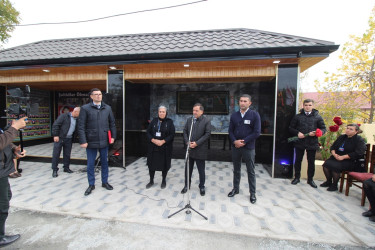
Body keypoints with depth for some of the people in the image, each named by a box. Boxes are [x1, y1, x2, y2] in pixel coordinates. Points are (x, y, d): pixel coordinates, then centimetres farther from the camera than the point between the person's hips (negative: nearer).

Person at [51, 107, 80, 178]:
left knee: (67, 154, 11)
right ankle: (54, 170, 9)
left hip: (69, 140, 5)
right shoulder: (64, 116, -7)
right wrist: (55, 135, -16)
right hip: (59, 138, -5)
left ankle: (66, 168, 23)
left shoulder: (77, 120, 10)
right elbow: (55, 125, -11)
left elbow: (76, 130, 17)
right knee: (56, 154, 1)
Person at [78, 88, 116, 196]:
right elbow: (81, 126, -7)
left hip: (104, 141, 3)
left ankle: (105, 182, 31)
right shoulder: (85, 108, -4)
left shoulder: (107, 108, 5)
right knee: (90, 164, 9)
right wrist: (83, 141, -11)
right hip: (91, 141, -2)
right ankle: (91, 185, 27)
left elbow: (112, 123, 9)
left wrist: (113, 136, 3)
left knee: (104, 162, 14)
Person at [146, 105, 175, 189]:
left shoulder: (169, 122, -3)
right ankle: (151, 181, 30)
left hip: (165, 148, -2)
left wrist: (163, 141, -18)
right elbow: (148, 132, 3)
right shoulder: (154, 121, 4)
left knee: (164, 165, 8)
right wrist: (153, 140, -14)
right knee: (151, 164, 9)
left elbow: (172, 134, -8)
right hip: (153, 147, 2)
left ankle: (164, 181, 30)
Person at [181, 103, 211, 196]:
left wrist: (197, 143, -16)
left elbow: (207, 134, -11)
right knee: (188, 169, 14)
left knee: (201, 170, 9)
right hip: (189, 149, 4)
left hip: (200, 150, -4)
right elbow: (185, 131, 7)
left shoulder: (206, 121, -7)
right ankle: (187, 185, 33)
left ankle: (202, 186, 29)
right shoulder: (189, 120, 8)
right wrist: (187, 142, -8)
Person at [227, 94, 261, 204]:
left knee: (251, 171, 8)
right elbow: (230, 131, 5)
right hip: (235, 147, 3)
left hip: (248, 147, -3)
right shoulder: (234, 115, 5)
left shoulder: (254, 115, -6)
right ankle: (235, 189, 33)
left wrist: (244, 141, -15)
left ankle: (253, 193, 24)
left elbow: (257, 132, -10)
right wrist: (235, 141, -12)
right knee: (236, 169, 16)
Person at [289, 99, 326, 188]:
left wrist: (316, 133, -15)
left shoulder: (317, 117, 5)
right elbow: (291, 128, 7)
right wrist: (297, 133, -11)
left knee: (311, 162, 9)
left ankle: (310, 179, 25)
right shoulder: (297, 116, 5)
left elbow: (323, 128, 5)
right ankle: (297, 177, 24)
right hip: (299, 142, 0)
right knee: (298, 160, 9)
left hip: (312, 143, 0)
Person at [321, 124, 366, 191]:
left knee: (335, 166, -32)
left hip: (350, 161, -5)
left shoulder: (360, 140, -4)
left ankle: (334, 185, -9)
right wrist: (334, 154, -7)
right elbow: (332, 147, 14)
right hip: (336, 157, 5)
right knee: (326, 164, -23)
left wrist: (343, 157, -20)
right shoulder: (341, 137, 13)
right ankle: (328, 181, -1)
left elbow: (357, 153, -15)